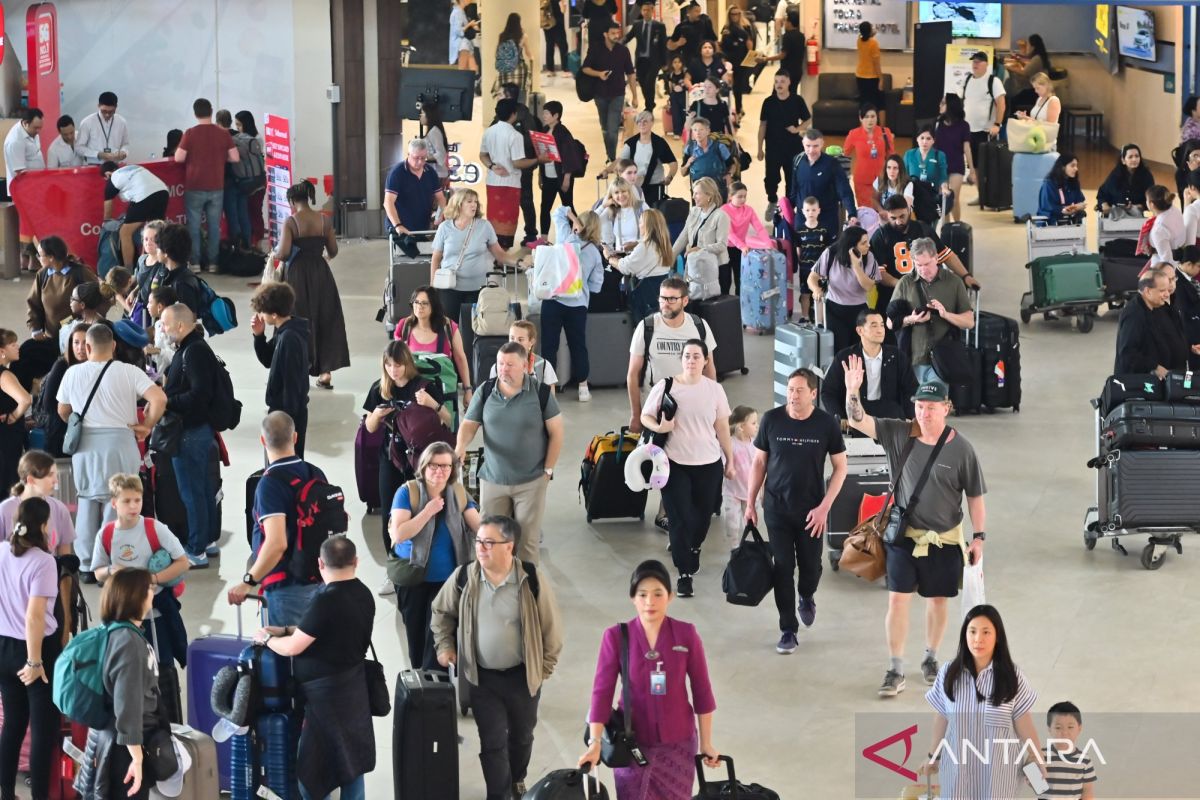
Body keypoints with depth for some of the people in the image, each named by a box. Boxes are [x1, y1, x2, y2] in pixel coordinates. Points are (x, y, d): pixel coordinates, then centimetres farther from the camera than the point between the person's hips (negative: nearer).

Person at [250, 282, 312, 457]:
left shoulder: (289, 338, -25)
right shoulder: (285, 332, 4)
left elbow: (291, 383, -24)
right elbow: (268, 361, 17)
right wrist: (259, 336, 0)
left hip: (289, 413, -10)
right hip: (284, 409, 10)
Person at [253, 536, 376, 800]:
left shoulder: (327, 600, -23)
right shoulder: (363, 594, 3)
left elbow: (292, 648, -19)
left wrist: (266, 639, 0)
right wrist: (286, 630, 13)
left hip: (326, 693, -8)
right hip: (354, 687, 8)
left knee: (313, 771, 0)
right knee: (352, 759, 15)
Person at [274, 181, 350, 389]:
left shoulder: (291, 222, -11)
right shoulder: (324, 220, -1)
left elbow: (283, 251, -18)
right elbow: (333, 251, 3)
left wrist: (274, 254, 4)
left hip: (297, 273, -3)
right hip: (321, 273, 3)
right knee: (325, 319, 10)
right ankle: (326, 371, 7)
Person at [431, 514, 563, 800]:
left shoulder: (531, 580, -17)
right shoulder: (463, 578, -11)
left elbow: (550, 625, -7)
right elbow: (441, 612, 9)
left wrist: (544, 668, -3)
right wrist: (444, 645, 2)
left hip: (523, 675, 0)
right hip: (482, 677, 0)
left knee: (521, 735, 19)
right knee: (492, 741, 1)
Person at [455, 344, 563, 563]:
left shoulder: (541, 393, -7)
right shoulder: (485, 392, 0)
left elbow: (556, 432, -1)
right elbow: (469, 424, 4)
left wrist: (548, 470, -3)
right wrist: (461, 447, -17)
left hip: (531, 481, -2)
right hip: (492, 480, 2)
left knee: (527, 540, 0)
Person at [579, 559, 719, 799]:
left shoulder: (686, 635, -8)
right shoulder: (616, 637, -10)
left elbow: (702, 690, -1)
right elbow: (602, 691, -11)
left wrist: (706, 742, 2)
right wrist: (594, 742, -19)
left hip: (678, 743, 1)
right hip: (632, 742, -1)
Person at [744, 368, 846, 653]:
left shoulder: (827, 423, -9)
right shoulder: (772, 420, -7)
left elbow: (840, 467, -2)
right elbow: (759, 462, 4)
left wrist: (824, 507, -9)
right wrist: (751, 503, 3)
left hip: (811, 509, 0)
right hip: (777, 507, 0)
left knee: (811, 566, 6)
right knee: (783, 569, 0)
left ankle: (806, 598, 40)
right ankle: (788, 629, 10)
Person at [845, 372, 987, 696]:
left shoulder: (960, 448, -12)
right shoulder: (899, 434, -7)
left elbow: (975, 496, -5)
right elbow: (857, 420, -11)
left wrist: (978, 536, -6)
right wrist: (853, 391, -29)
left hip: (944, 539, -1)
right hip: (904, 535, 1)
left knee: (937, 600, 12)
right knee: (897, 599, -4)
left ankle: (930, 658, 32)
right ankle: (896, 671, 2)